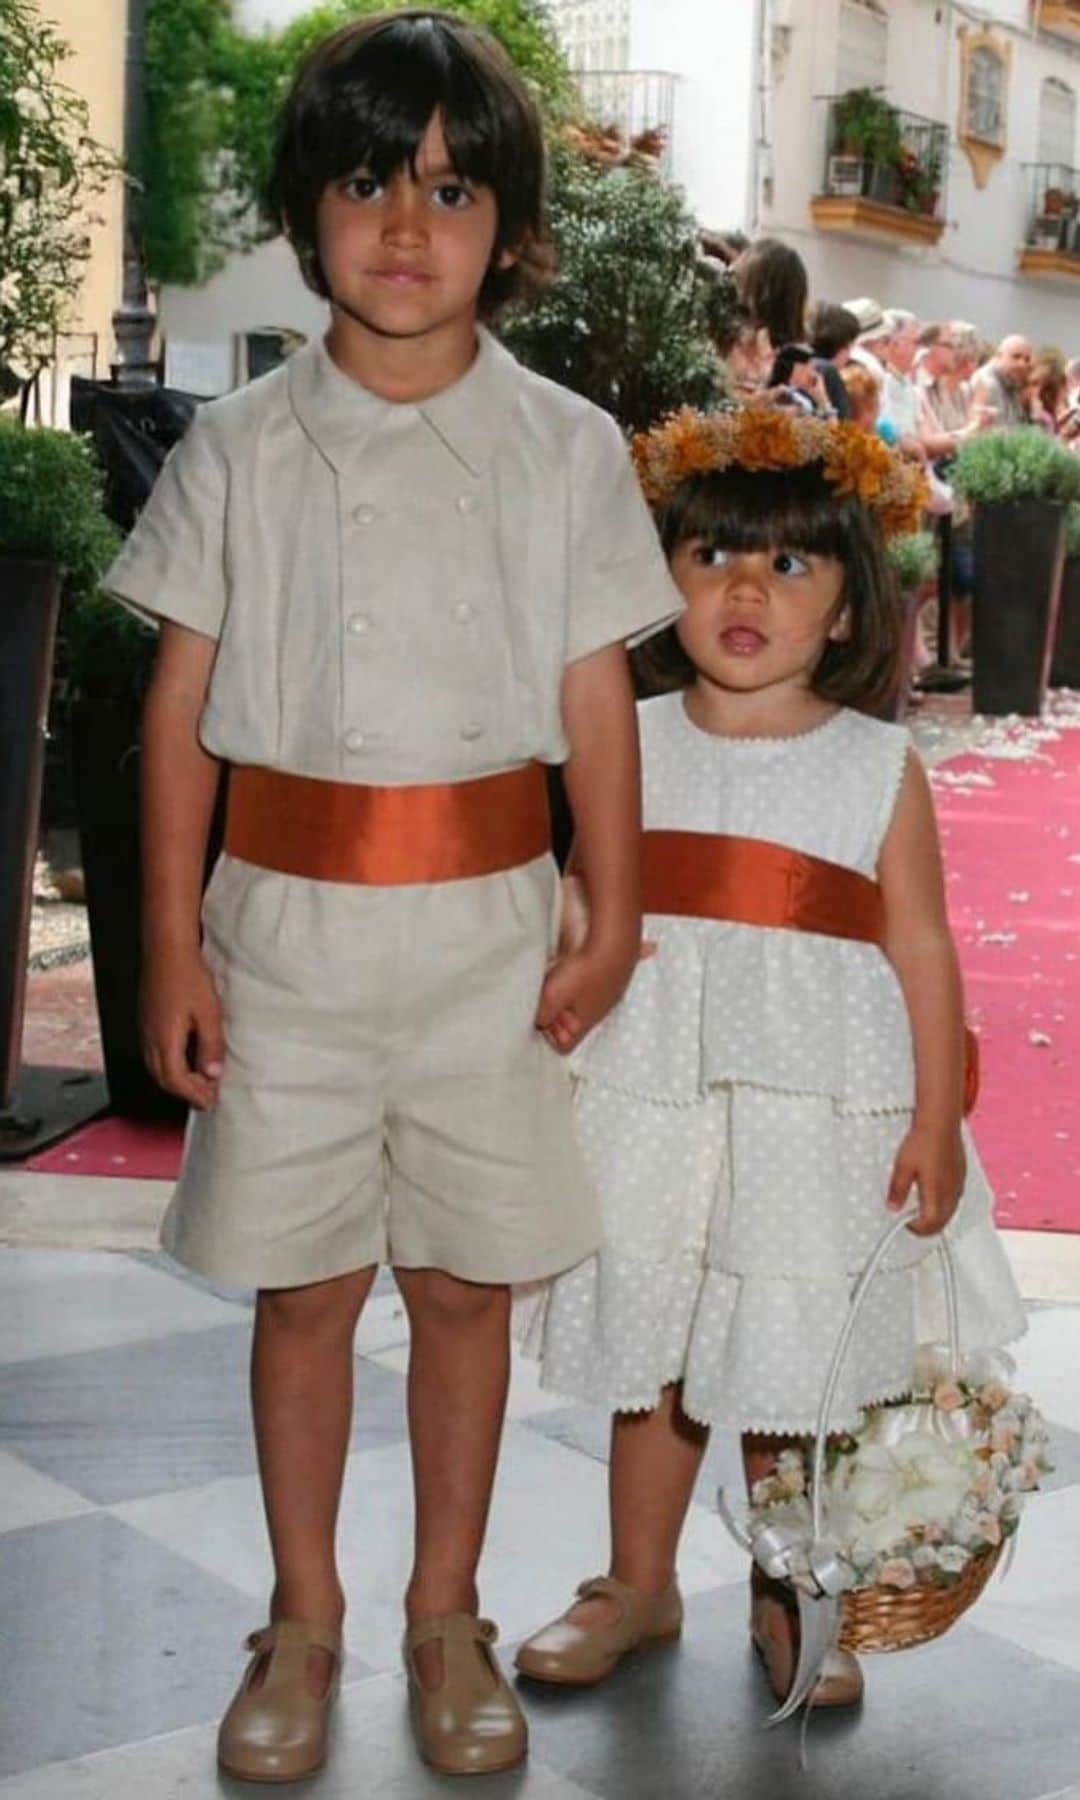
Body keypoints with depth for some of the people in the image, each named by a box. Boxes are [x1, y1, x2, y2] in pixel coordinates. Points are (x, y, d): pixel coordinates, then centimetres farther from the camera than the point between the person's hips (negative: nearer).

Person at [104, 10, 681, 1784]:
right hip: (288, 921, 0)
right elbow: (182, 700, 1)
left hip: (487, 923, 0)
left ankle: (448, 1615, 28)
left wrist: (613, 924, 1)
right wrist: (171, 945, -2)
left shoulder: (565, 447, 0)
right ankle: (304, 1619, 27)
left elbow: (598, 698, 3)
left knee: (466, 1283, 10)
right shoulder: (241, 448, 0)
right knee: (302, 1286, 9)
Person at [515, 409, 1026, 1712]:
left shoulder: (879, 766, -2)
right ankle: (639, 1585, 32)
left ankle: (788, 1599, 29)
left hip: (820, 1115, -2)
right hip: (651, 1103, 2)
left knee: (797, 1366, 8)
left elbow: (922, 950, -1)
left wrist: (934, 1125, -3)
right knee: (650, 1354, 13)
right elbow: (582, 911, 8)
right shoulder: (631, 745, 3)